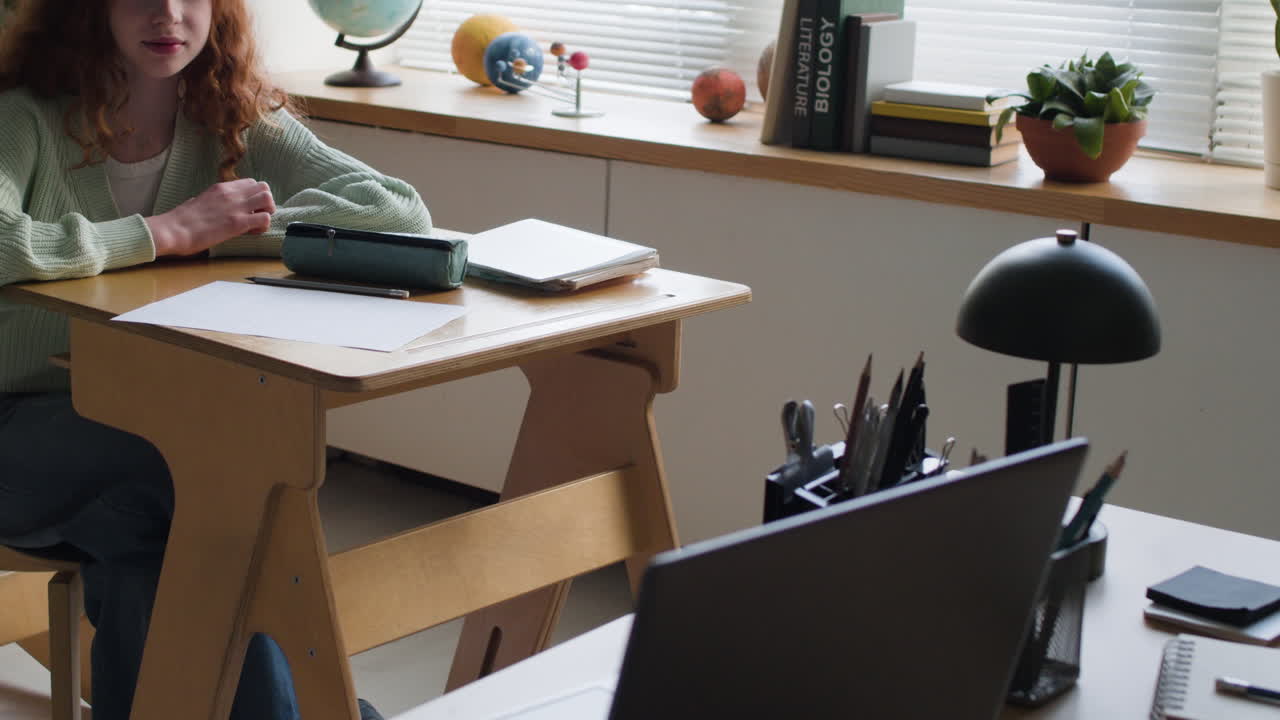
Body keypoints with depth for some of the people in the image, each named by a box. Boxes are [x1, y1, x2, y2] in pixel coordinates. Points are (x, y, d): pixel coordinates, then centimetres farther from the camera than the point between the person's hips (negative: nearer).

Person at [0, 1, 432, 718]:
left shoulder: (240, 125, 1)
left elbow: (405, 212, -14)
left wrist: (220, 235, -21)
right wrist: (167, 232, -28)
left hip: (155, 422, 3)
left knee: (142, 565, -32)